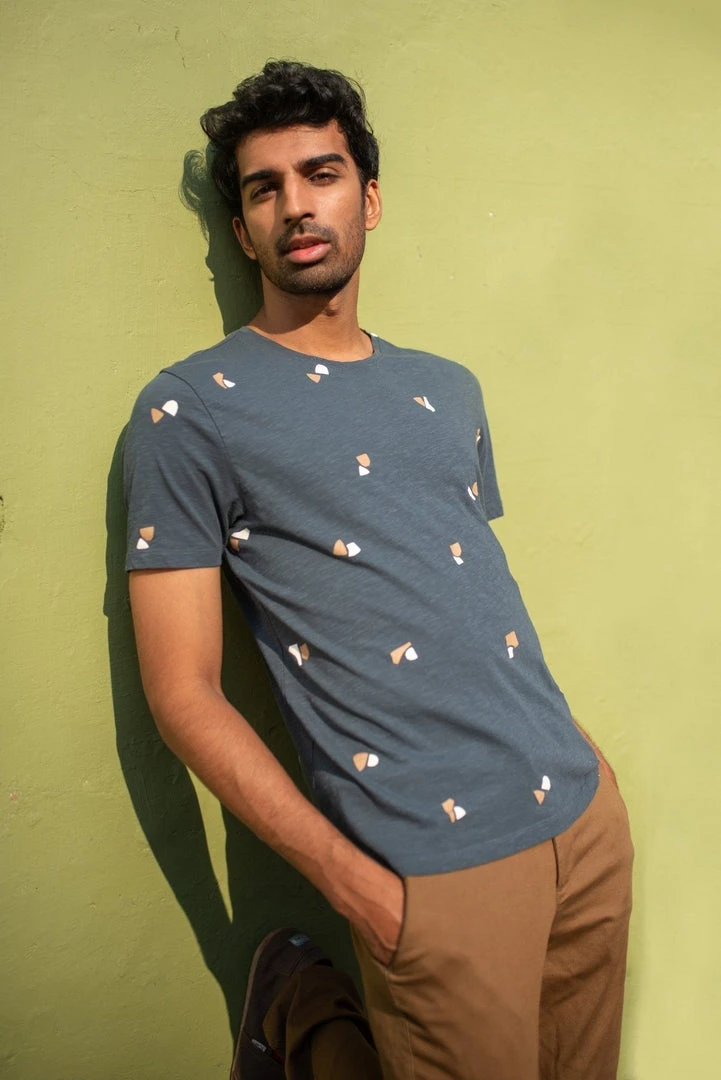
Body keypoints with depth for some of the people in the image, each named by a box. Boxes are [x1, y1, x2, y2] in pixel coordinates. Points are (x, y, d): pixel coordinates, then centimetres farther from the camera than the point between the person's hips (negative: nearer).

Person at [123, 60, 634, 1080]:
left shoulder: (449, 387, 13)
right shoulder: (188, 410, -7)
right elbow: (185, 695, -10)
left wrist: (567, 755, 11)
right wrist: (359, 887, -13)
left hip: (587, 805, 7)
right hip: (432, 867, -6)